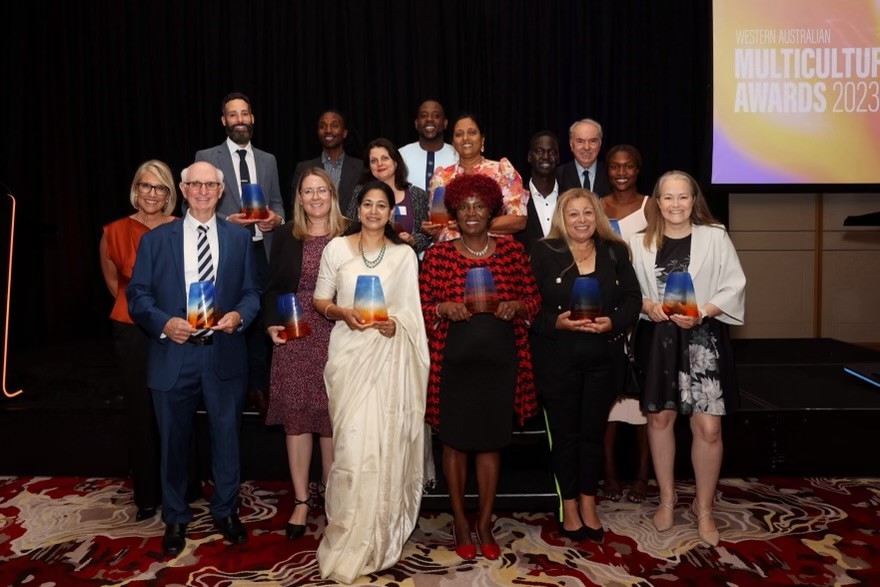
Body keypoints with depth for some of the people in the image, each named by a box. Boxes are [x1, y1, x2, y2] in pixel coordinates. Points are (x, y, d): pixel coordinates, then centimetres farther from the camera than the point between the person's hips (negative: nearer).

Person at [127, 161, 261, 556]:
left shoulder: (239, 237, 6)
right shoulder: (155, 239, 3)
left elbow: (251, 292, 6)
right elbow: (137, 294, 1)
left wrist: (240, 315, -15)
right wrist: (163, 323, -16)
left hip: (224, 355, 1)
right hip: (173, 355, 0)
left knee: (226, 438, 12)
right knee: (173, 442, 13)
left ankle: (225, 511, 33)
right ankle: (175, 518, 33)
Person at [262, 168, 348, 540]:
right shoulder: (286, 236, 6)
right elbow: (272, 287, 7)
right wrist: (272, 323, -7)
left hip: (336, 336, -1)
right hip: (294, 336, 1)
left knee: (332, 417, 4)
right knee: (295, 416, 4)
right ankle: (301, 500, 17)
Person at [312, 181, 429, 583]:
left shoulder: (405, 254, 8)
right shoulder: (337, 248, 6)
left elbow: (412, 310, 8)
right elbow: (320, 300, 8)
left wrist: (396, 324, -12)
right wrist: (342, 313, -11)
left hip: (389, 356, 1)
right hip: (349, 353, -1)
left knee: (387, 441, 1)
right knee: (353, 441, -5)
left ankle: (380, 535, 19)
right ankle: (351, 536, 12)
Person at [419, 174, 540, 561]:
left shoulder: (512, 250, 4)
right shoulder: (437, 254, 0)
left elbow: (534, 298, 8)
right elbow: (421, 307, 2)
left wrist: (517, 306, -12)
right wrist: (444, 309, -17)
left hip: (499, 359, 1)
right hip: (453, 360, -1)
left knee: (491, 441, 9)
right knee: (455, 440, 8)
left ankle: (485, 522, 25)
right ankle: (459, 520, 26)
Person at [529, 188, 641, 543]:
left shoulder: (615, 251, 7)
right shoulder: (543, 252, -2)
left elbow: (632, 298, 4)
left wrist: (613, 322, -13)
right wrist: (557, 322, -20)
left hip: (602, 357, 3)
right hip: (557, 357, -2)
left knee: (593, 431, 12)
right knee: (565, 433, 8)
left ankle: (588, 506, 28)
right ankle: (569, 508, 24)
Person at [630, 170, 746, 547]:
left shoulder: (715, 238, -1)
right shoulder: (640, 243, 5)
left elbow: (734, 288, -4)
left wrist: (702, 312, -18)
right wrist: (647, 306, -14)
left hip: (703, 339, -2)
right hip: (657, 340, 2)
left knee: (708, 427, -5)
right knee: (659, 417, 11)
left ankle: (703, 507, 18)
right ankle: (666, 497, 31)